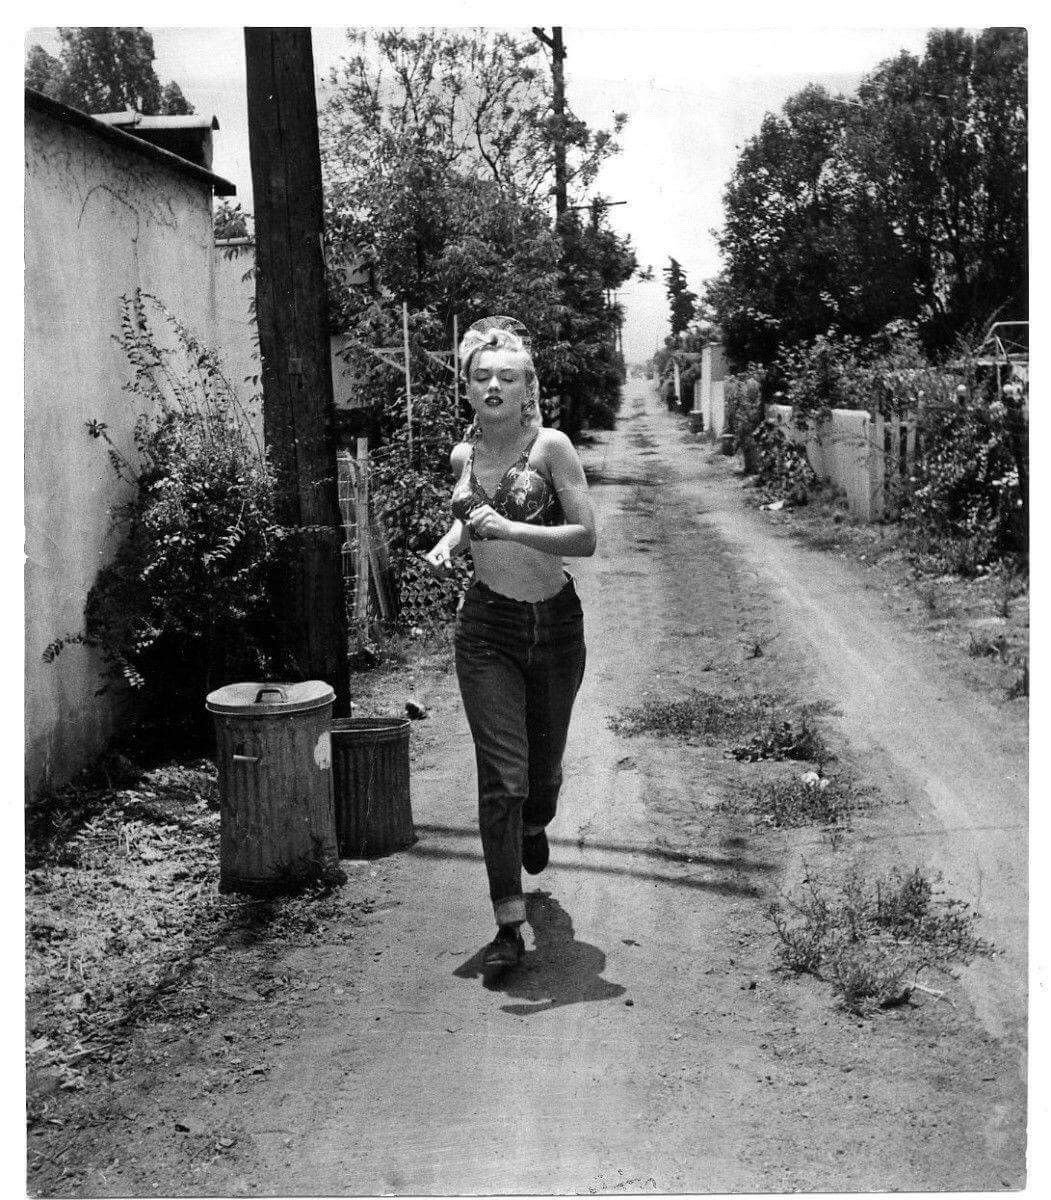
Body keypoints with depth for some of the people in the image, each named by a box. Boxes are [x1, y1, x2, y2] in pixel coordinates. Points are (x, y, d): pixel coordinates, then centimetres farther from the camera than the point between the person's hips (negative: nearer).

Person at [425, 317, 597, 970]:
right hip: (487, 627, 1)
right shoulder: (463, 455, 3)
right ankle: (510, 924, -2)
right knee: (501, 776, -8)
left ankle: (535, 825, 53)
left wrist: (508, 528, -26)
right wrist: (449, 542, 4)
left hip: (556, 623, -1)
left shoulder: (551, 446, -10)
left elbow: (587, 539, -17)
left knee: (544, 763, 17)